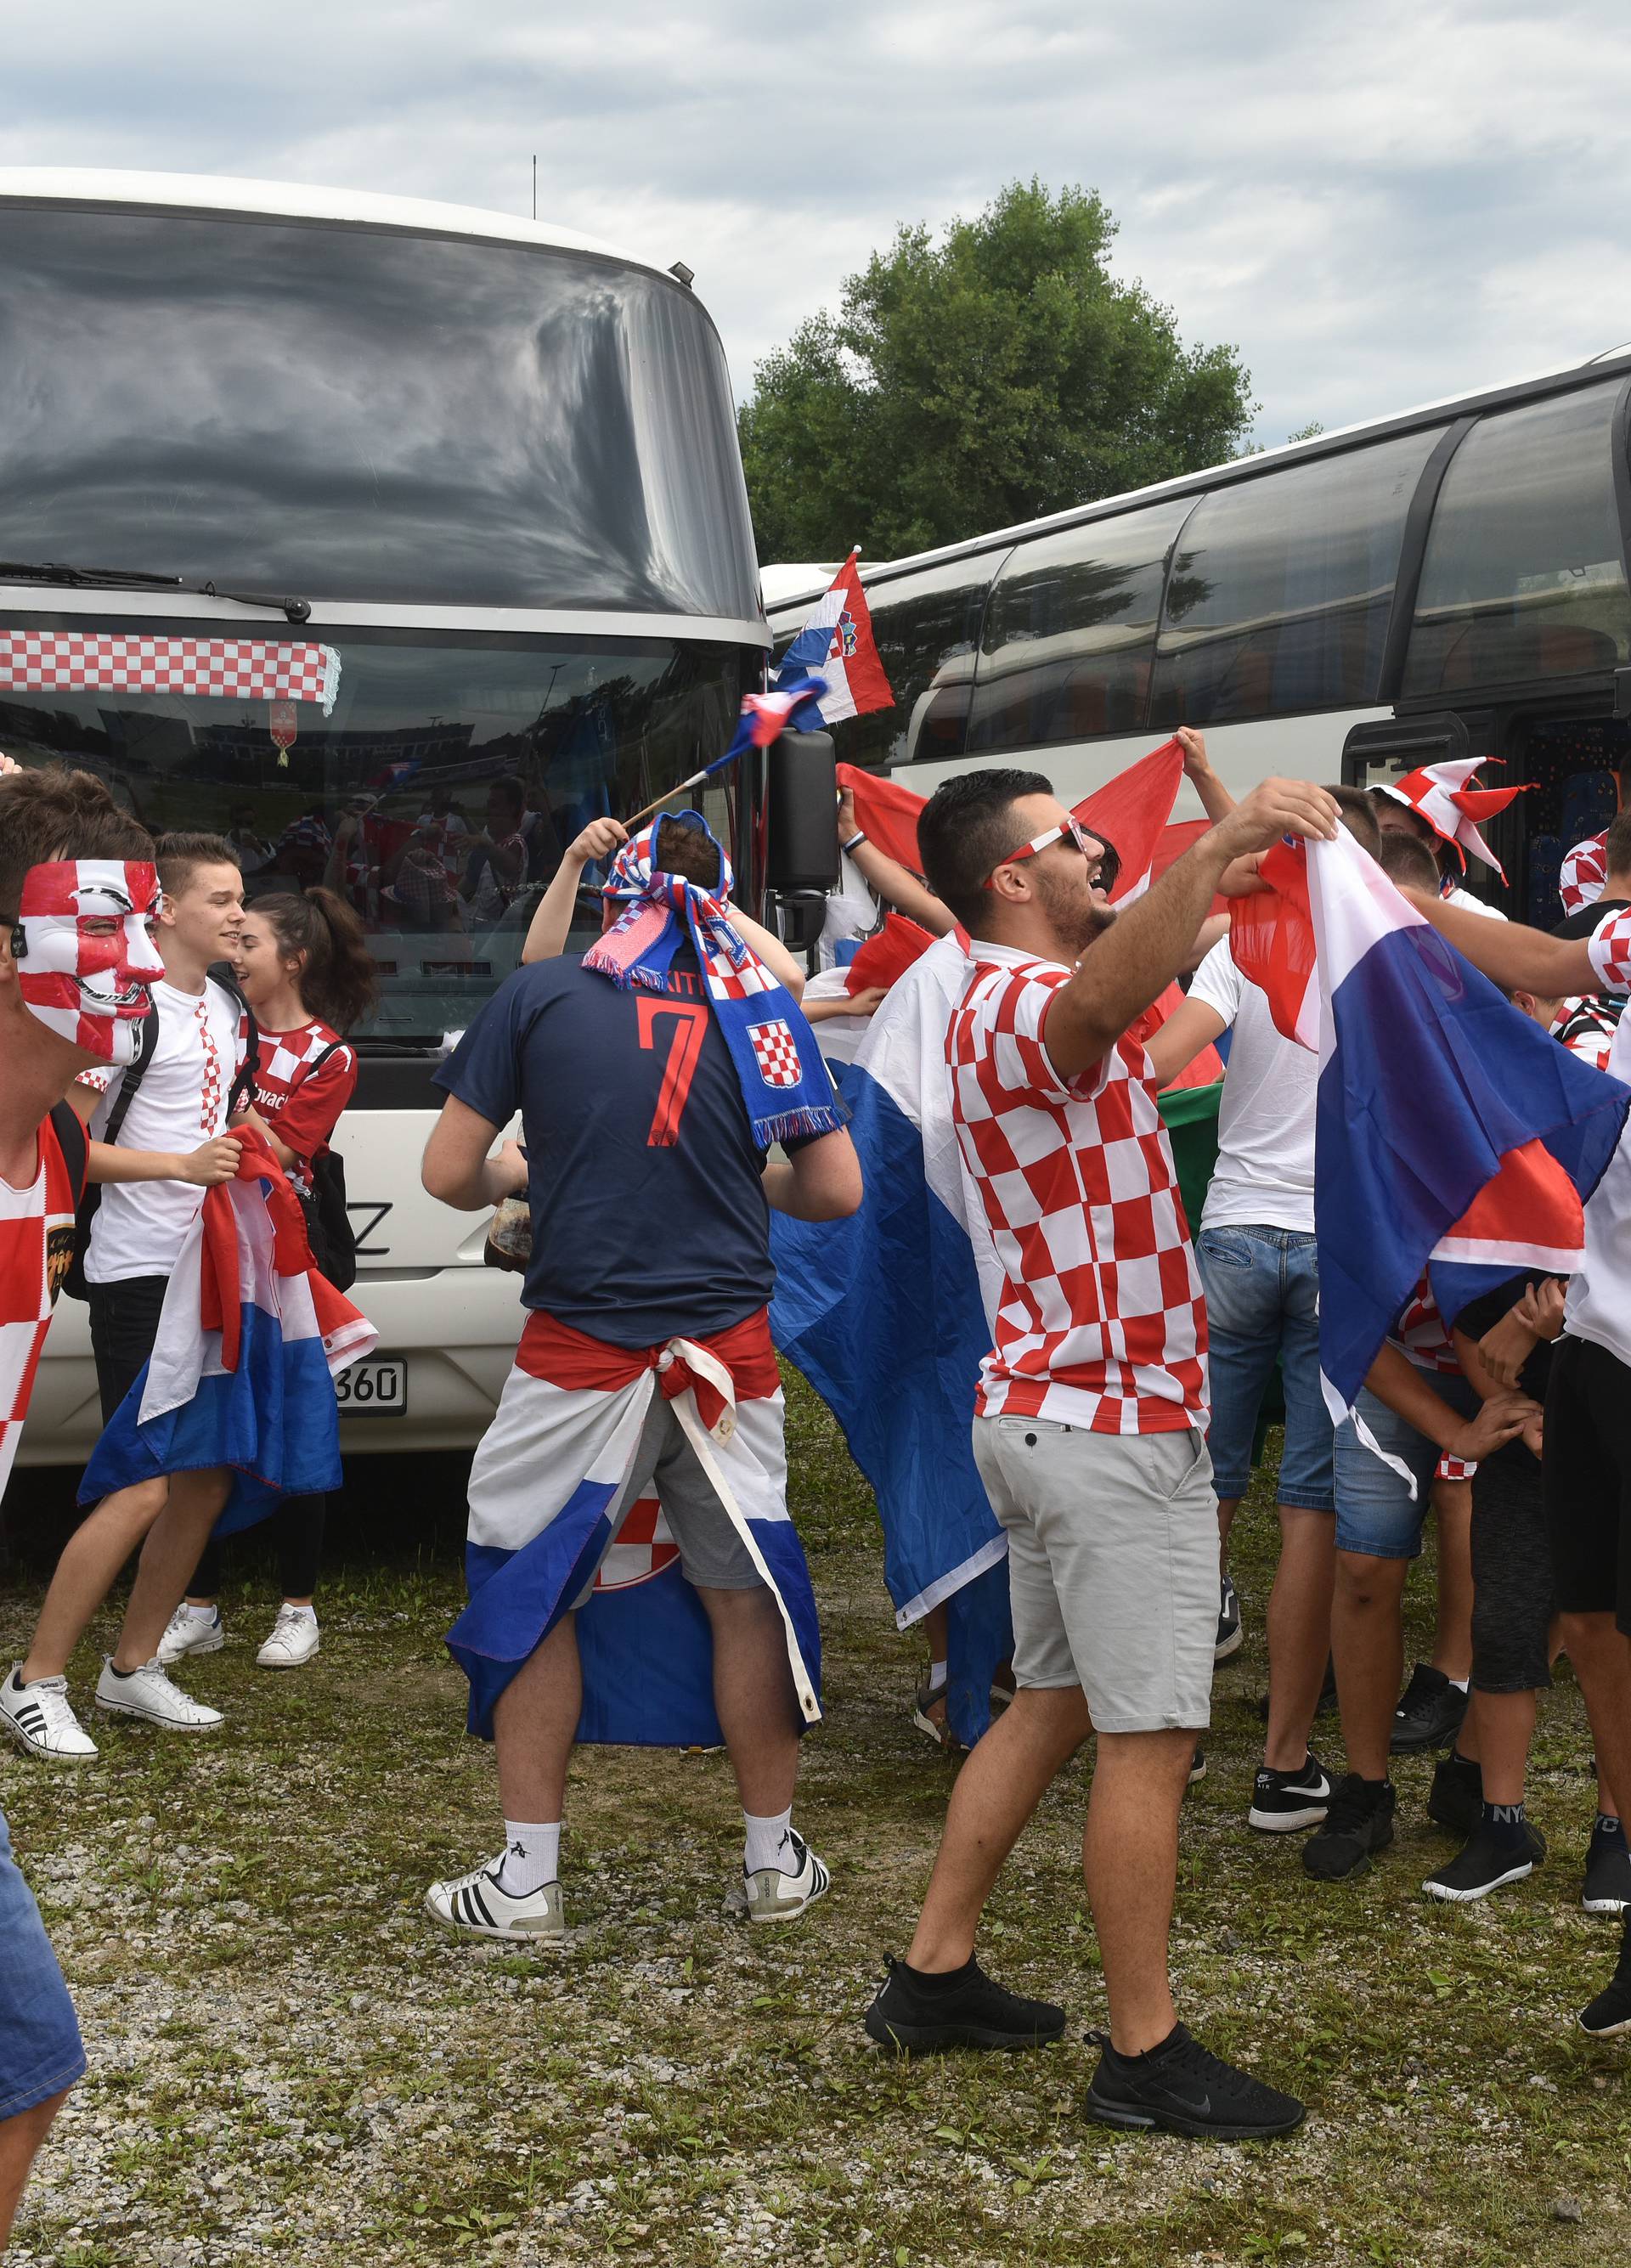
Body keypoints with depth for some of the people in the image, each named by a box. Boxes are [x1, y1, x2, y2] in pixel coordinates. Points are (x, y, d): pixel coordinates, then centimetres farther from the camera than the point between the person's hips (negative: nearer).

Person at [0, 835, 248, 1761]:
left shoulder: (224, 1008, 12)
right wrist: (181, 1163, -24)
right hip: (139, 1276, -8)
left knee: (207, 1482, 10)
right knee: (143, 1489, -11)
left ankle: (133, 1667, 22)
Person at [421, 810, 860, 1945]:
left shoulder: (540, 995, -2)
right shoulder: (760, 1008, 3)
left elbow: (449, 1174, -1)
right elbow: (837, 1190, 3)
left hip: (581, 1352, -2)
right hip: (728, 1353, 2)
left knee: (533, 1594, 10)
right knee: (746, 1596, 13)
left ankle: (526, 1882, 12)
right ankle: (776, 1860, 24)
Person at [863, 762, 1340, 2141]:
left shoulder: (1021, 997, 15)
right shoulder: (1023, 1005, -18)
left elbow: (1134, 963, 39)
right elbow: (1103, 998, -44)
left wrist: (1223, 873, 33)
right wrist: (1216, 845, -58)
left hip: (1052, 1413, 11)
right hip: (1118, 1424, -11)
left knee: (1052, 1704, 18)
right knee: (1148, 1741, -5)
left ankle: (937, 1975, 24)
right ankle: (1147, 2055, 2)